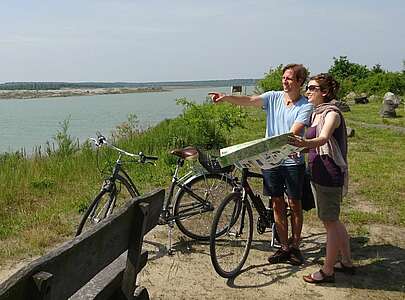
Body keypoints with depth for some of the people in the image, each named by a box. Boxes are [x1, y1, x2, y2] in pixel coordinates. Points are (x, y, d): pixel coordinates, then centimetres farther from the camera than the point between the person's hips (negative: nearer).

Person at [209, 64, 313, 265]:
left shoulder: (306, 106, -6)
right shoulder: (273, 97, 4)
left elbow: (294, 132, -18)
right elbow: (249, 101, -9)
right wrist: (225, 98, -24)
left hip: (292, 161, -3)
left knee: (294, 204, 6)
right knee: (277, 204, 9)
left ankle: (295, 246, 22)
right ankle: (284, 247, 22)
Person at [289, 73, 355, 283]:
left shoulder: (332, 113, -14)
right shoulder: (315, 114, 14)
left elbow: (323, 138, -34)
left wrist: (304, 143, -52)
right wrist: (301, 149, 10)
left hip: (330, 174, -10)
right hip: (317, 173, 10)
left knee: (330, 222, 0)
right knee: (331, 220, 18)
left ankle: (327, 271, 11)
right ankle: (347, 262, 31)